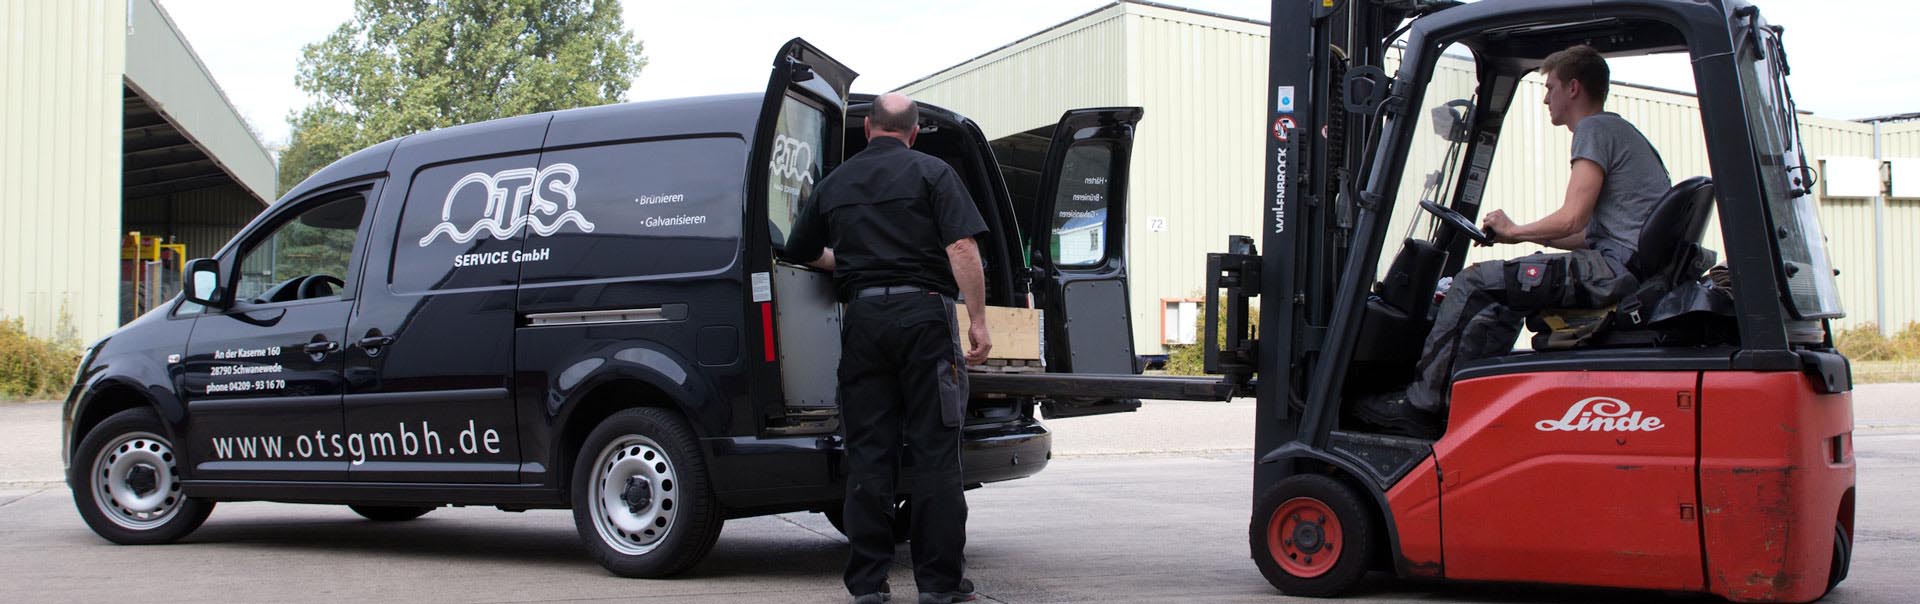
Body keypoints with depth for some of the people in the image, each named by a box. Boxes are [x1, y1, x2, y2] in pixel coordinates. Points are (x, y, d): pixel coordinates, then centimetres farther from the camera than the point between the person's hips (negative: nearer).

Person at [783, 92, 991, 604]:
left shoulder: (834, 183, 15)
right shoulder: (932, 173, 2)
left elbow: (800, 251, 27)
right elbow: (962, 247, -10)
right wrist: (978, 321, -9)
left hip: (862, 317, 3)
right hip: (923, 313, -3)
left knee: (867, 452, 6)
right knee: (935, 450, 0)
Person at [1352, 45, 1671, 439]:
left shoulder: (1595, 129, -6)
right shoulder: (1620, 132, 26)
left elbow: (1571, 219, -15)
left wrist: (1515, 232, 2)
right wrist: (1526, 235, 20)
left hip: (1616, 270, -11)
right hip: (1631, 270, 11)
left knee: (1474, 284, -8)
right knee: (1498, 301, 19)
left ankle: (1422, 405, -1)